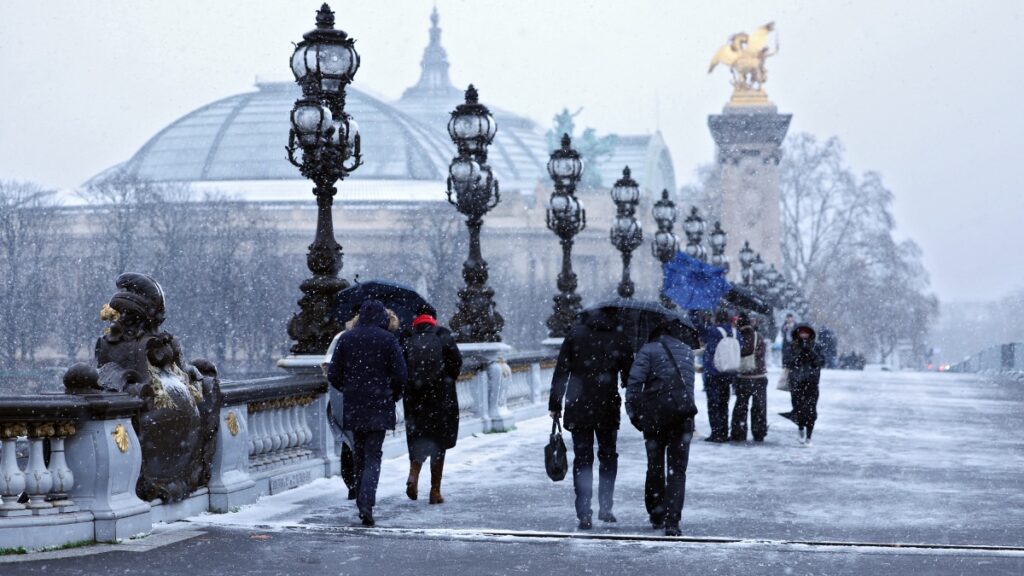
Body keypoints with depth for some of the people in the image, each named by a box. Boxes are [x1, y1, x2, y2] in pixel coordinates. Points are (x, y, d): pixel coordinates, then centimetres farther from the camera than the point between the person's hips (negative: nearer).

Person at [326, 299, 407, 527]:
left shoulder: (346, 338, 2)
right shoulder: (388, 339, -6)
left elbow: (333, 375, 2)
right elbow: (400, 374, -7)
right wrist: (394, 395, 11)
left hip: (353, 406, 3)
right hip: (379, 406, -3)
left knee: (359, 455, 15)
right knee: (373, 457, -2)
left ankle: (363, 505, 20)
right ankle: (366, 504, -18)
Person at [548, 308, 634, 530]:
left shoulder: (575, 334, 0)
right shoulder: (619, 338, -1)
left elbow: (561, 371, -2)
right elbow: (629, 377, 3)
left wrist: (555, 404, 2)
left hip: (578, 409, 0)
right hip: (608, 410, 0)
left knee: (582, 459, 4)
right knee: (608, 456, 18)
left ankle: (584, 514, -2)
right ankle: (605, 507, 17)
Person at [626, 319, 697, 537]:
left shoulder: (649, 350, -2)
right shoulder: (687, 352, 13)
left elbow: (634, 382, -10)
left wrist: (633, 412, -4)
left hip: (655, 414, -2)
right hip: (683, 415, 2)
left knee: (655, 467, 15)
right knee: (677, 470, 2)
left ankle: (657, 515, 24)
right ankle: (672, 520, -10)